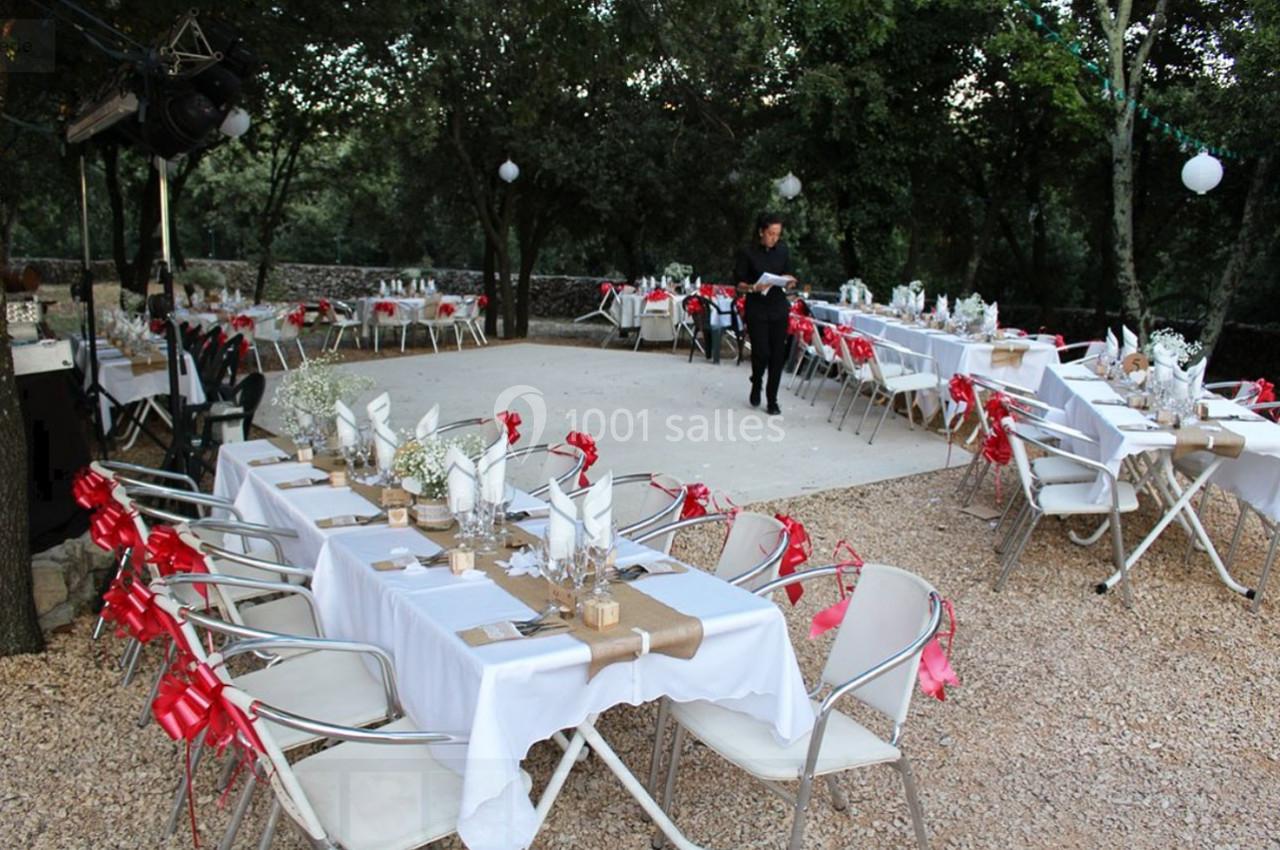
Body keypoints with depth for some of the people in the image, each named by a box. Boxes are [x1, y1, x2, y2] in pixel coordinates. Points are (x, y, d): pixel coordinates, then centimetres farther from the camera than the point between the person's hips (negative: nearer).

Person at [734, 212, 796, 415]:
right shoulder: (747, 253, -7)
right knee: (761, 353, -8)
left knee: (778, 355, 1)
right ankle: (756, 384, 24)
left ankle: (772, 400, 12)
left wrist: (789, 281, -8)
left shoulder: (782, 250, 5)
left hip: (779, 308, 4)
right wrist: (753, 288, -24)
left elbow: (788, 274, 14)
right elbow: (739, 284, -4)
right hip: (756, 310, -3)